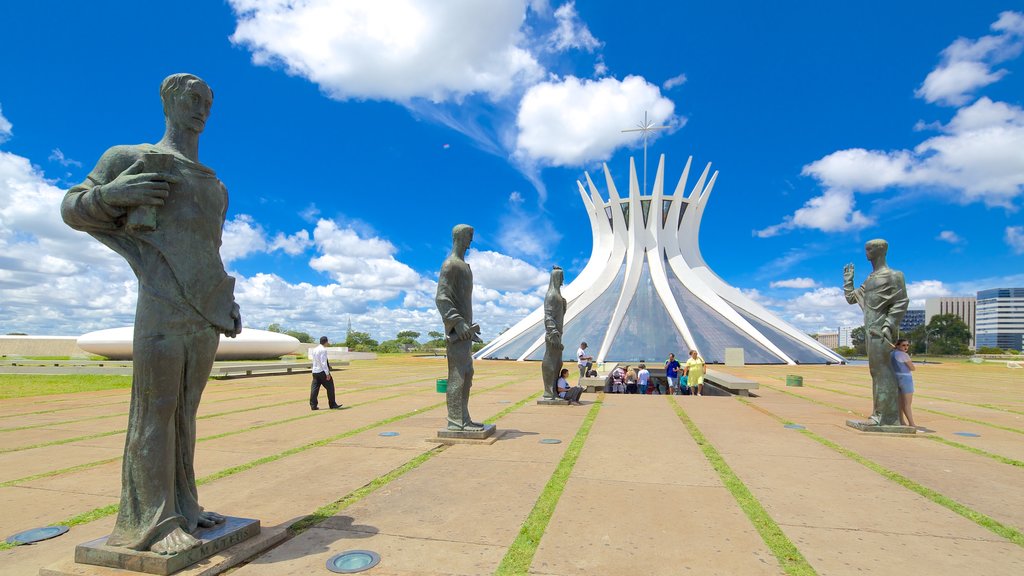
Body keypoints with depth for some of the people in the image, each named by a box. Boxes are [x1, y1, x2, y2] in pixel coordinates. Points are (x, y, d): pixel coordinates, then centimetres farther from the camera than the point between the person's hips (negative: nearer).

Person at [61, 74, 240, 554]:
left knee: (185, 409, 8)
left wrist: (228, 304, 18)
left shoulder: (215, 186, 24)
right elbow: (73, 209, 5)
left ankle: (182, 507, 14)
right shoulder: (132, 158, 6)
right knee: (157, 409, -6)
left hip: (205, 314, 7)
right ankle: (152, 520, 0)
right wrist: (112, 193, -17)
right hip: (163, 308, -6)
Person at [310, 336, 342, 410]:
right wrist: (327, 373, -17)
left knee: (314, 388, 7)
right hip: (322, 371, -8)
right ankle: (332, 405, 9)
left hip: (314, 371, 8)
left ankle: (313, 405, 6)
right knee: (330, 387, 3)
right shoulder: (323, 350, -15)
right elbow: (323, 363, -19)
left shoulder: (314, 349, 10)